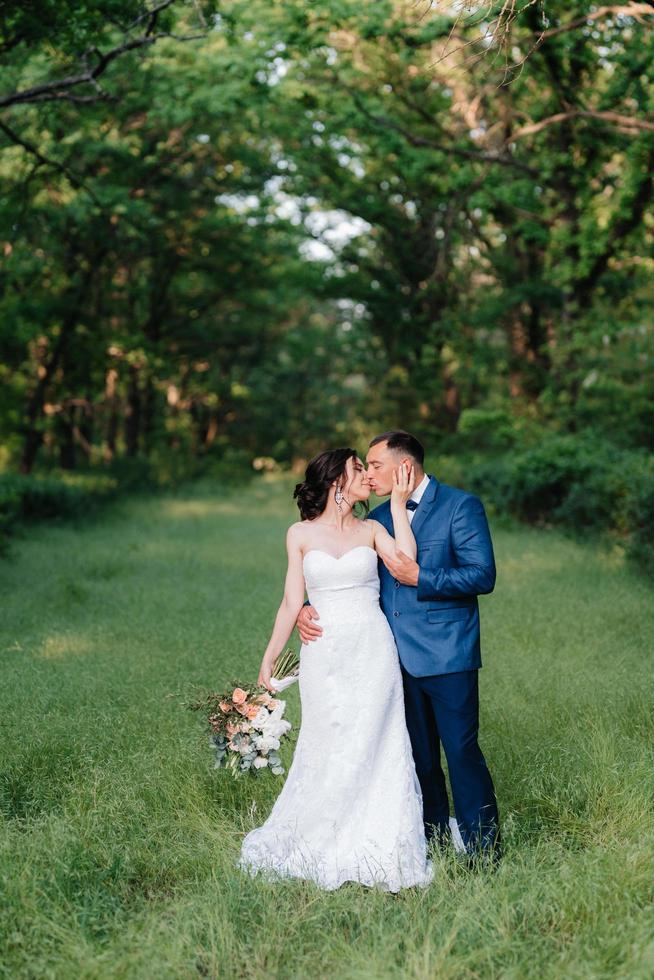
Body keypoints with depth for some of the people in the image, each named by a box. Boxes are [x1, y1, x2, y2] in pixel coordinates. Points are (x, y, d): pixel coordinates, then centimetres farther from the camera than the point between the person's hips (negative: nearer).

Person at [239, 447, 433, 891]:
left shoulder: (371, 530, 7)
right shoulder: (301, 534, 5)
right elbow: (292, 603, 6)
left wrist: (398, 504, -4)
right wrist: (269, 659, 3)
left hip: (373, 652, 1)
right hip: (324, 656, -1)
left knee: (372, 750, 1)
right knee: (326, 751, 2)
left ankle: (376, 852, 11)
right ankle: (319, 849, 19)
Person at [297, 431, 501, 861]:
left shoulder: (461, 505, -6)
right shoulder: (378, 518, 13)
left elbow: (483, 576, -13)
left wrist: (419, 577, -18)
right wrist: (310, 607, -1)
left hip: (447, 654, -6)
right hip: (399, 658, 6)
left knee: (461, 750, -2)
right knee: (418, 756, 13)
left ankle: (483, 850, 10)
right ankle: (433, 842, 26)